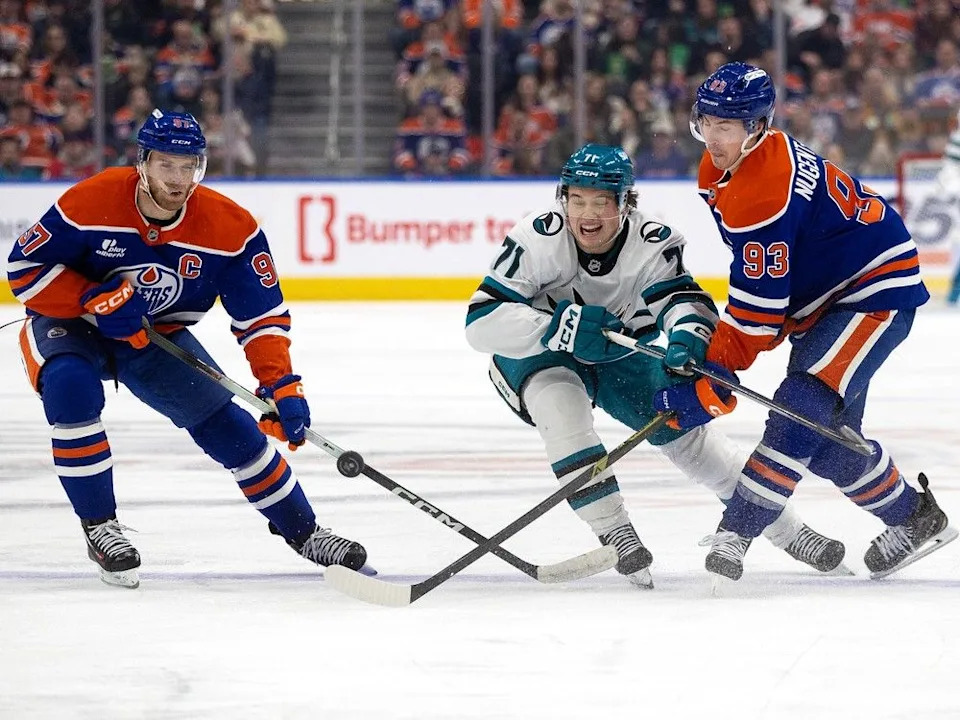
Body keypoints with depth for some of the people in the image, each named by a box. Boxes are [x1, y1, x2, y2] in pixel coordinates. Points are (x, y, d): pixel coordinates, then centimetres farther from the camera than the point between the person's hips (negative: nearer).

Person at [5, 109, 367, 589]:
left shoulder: (231, 229, -20)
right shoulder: (91, 203, -27)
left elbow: (262, 315, -15)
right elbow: (25, 266, -19)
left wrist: (281, 386, -28)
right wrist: (92, 300, -31)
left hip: (158, 338, 3)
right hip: (70, 328, -3)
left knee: (227, 424, -4)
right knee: (71, 387, -34)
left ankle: (301, 531, 16)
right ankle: (99, 528, -20)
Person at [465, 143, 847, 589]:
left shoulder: (652, 244, -22)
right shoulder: (538, 239, -30)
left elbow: (682, 297, -33)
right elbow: (482, 321, -33)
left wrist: (688, 334, -57)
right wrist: (562, 326, -45)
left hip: (621, 354, 3)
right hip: (537, 357, -3)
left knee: (683, 428, -3)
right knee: (561, 401, -34)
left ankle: (786, 530, 12)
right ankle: (614, 534, -30)